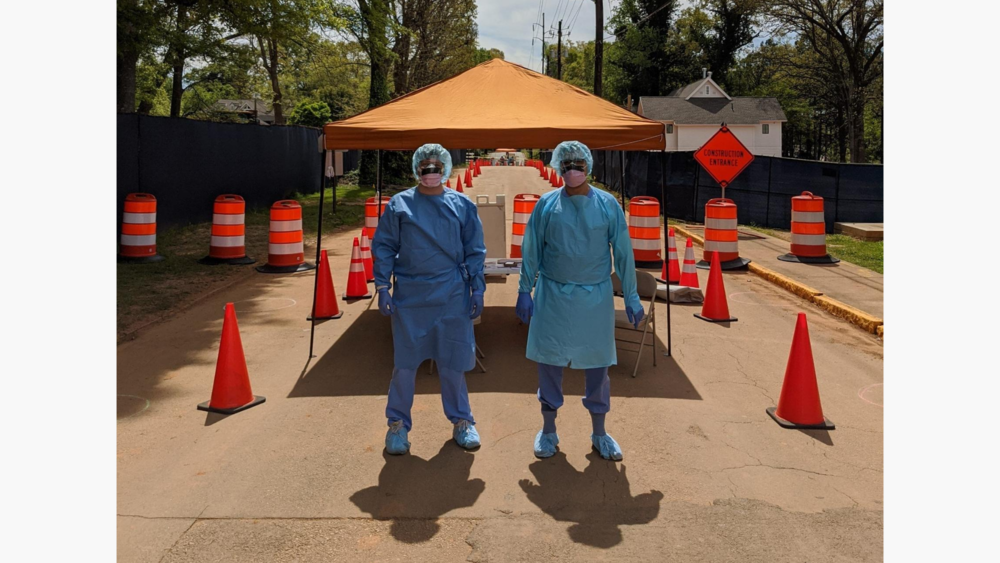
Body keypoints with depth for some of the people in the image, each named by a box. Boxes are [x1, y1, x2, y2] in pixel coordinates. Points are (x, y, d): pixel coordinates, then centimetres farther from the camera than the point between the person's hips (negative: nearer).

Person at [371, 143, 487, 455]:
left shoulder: (462, 205, 3)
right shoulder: (399, 204, 0)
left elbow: (475, 252, 6)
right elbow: (384, 247, 2)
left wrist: (477, 289, 2)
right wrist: (383, 287, -5)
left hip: (452, 298, 1)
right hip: (410, 298, 0)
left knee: (453, 362, 9)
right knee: (405, 363, 6)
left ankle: (461, 420, 26)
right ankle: (398, 424, 22)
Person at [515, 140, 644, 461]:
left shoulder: (607, 204, -2)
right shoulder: (547, 204, -2)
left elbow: (623, 252, 1)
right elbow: (530, 251, 3)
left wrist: (631, 297, 1)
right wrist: (524, 291, 1)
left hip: (595, 296, 0)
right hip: (553, 294, 0)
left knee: (597, 363, 9)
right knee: (549, 361, 7)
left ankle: (599, 433, 25)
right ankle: (548, 429, 24)